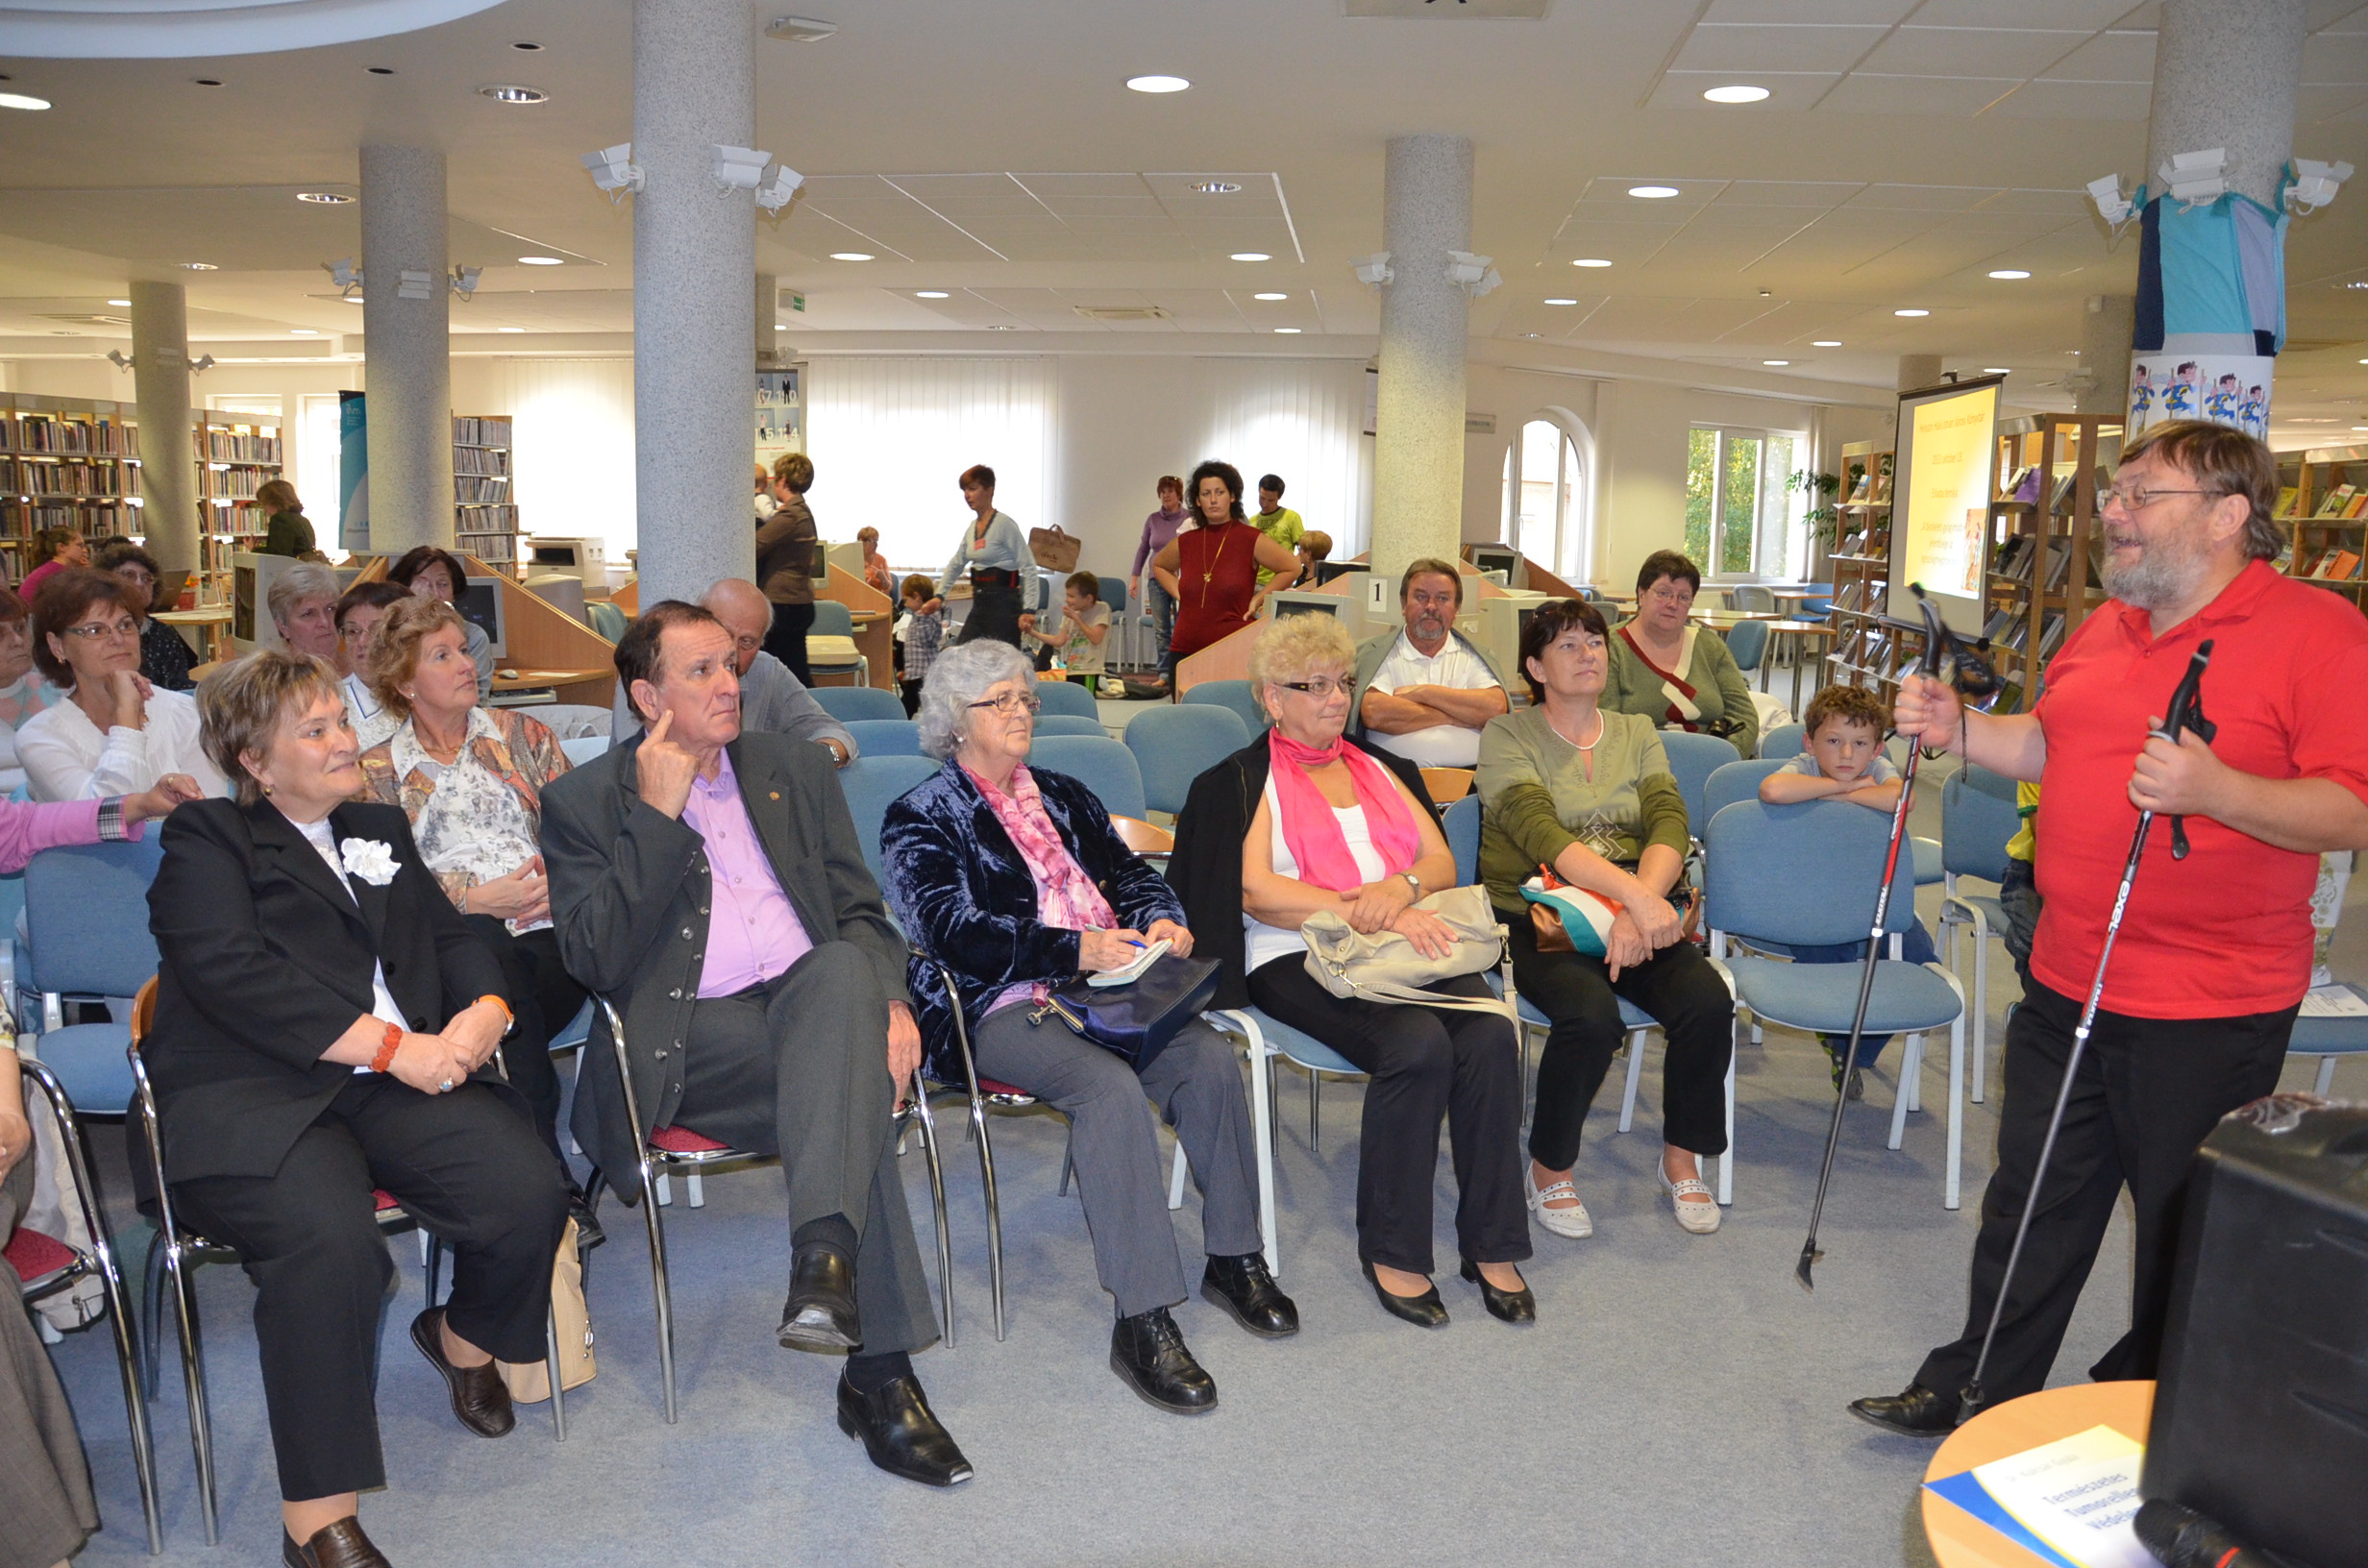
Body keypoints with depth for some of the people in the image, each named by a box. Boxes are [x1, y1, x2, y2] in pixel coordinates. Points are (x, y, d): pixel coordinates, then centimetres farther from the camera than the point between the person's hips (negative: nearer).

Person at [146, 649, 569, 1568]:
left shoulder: (380, 830, 27)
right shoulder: (205, 840, 8)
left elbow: (451, 935, 20)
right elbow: (233, 973, -8)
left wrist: (484, 1010, -5)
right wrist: (389, 1045, -16)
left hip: (404, 1082, 5)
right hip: (252, 1097, -5)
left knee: (530, 1194, -20)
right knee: (329, 1238, -34)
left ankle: (464, 1338, 15)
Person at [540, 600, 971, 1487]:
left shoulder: (793, 767, 19)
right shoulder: (585, 801, 6)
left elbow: (859, 909, 15)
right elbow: (595, 962, -7)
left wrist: (889, 999, -7)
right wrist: (659, 813, -11)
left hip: (813, 999, 3)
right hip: (687, 1036, -3)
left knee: (844, 966, -35)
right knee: (848, 1090, -33)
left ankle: (823, 1258, -46)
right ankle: (879, 1372, -31)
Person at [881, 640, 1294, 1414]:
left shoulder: (1063, 795, 24)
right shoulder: (920, 818, 4)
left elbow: (1129, 872, 19)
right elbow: (956, 933, -10)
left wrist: (1159, 917, -6)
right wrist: (1075, 950, -23)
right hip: (1004, 1007, -5)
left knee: (1210, 1056, -23)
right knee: (1111, 1086, -34)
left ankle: (1234, 1257, -6)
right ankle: (1142, 1322, -31)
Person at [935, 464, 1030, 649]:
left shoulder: (1004, 524, -10)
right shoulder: (972, 528, 13)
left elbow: (1028, 568, -14)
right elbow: (955, 565, 25)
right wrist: (939, 595, 15)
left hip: (1003, 604, -8)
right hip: (979, 604, 8)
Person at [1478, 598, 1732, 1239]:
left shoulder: (1637, 732, 15)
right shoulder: (1507, 736, 0)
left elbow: (1669, 825, -1)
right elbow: (1541, 833, -16)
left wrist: (1640, 908, -21)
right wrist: (1635, 895, -29)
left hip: (1639, 912, 4)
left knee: (1708, 1001, -23)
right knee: (1592, 1015, -31)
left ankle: (1682, 1160, 2)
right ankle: (1550, 1170, -6)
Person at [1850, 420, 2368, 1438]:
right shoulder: (2105, 627, 10)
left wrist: (2215, 790, -34)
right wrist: (1959, 729, 4)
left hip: (2211, 1009, -6)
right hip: (2068, 982, 7)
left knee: (2183, 1229, 12)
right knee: (2032, 1201, 17)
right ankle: (1976, 1392, 31)